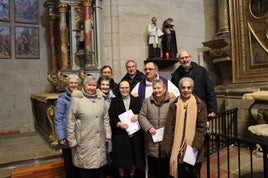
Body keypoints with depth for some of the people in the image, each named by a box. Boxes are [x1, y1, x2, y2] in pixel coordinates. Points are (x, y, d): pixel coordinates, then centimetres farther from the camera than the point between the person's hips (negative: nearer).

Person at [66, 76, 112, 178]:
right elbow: (70, 121, -6)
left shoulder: (100, 98, 7)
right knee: (86, 166, 6)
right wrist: (72, 140, -6)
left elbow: (106, 118, 11)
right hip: (84, 141, -4)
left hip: (100, 141, 4)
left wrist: (108, 134, 8)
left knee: (100, 166, 13)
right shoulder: (76, 99, -7)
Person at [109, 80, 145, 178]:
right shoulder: (114, 101, 5)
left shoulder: (137, 100, 9)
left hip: (135, 134, 1)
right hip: (120, 135, -1)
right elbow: (110, 117, -1)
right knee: (121, 158, 6)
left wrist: (137, 116, -15)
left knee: (135, 157, 9)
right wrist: (118, 123, -17)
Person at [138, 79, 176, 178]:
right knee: (152, 168, 12)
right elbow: (142, 116, 3)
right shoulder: (147, 101, 9)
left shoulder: (172, 101, 1)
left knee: (165, 168, 11)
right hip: (152, 141, 2)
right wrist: (149, 127, -11)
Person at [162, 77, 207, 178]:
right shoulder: (174, 105, 3)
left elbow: (202, 127, -4)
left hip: (193, 148, -1)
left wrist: (196, 145, -13)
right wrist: (167, 147, -4)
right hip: (177, 148, 1)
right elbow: (169, 127, 1)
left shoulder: (200, 105, 0)